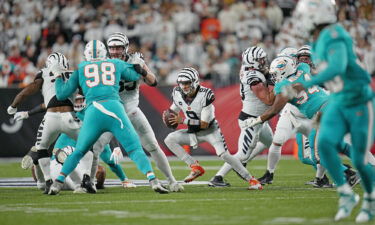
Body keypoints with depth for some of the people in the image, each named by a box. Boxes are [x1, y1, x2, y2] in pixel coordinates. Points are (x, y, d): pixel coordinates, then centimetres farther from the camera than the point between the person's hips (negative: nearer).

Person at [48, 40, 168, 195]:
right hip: (114, 108, -1)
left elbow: (61, 94, 22)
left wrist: (58, 77, 39)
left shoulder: (81, 69, 20)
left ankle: (57, 183, 7)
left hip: (93, 111, 1)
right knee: (135, 150, 1)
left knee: (78, 152, 16)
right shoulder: (116, 64, 21)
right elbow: (135, 76, 38)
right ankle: (153, 180, -16)